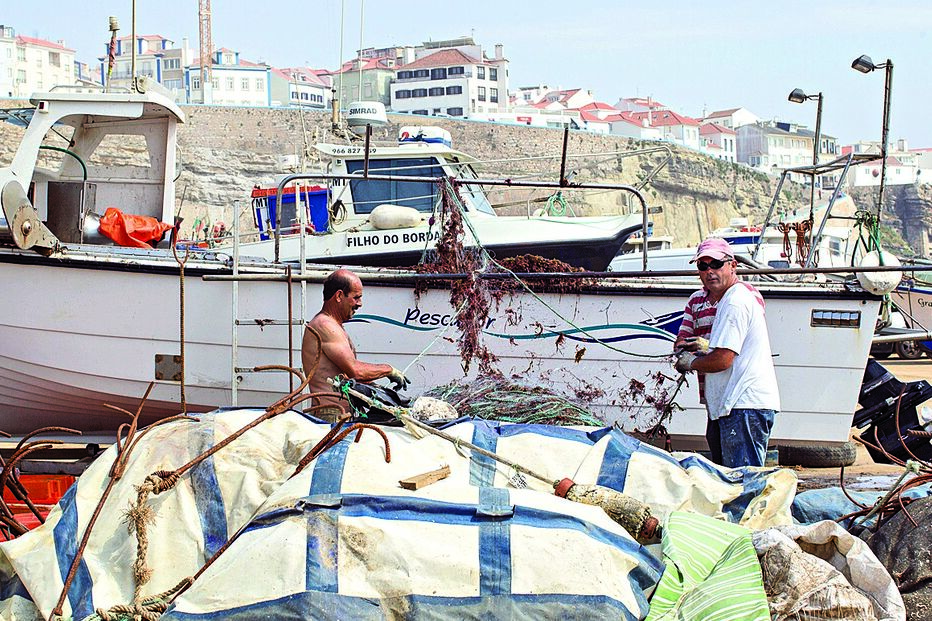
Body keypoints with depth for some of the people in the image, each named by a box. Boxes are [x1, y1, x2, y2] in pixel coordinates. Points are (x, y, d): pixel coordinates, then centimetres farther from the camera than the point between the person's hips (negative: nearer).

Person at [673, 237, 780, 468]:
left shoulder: (737, 301, -14)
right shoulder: (698, 300, 15)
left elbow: (723, 360, -18)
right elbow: (680, 343, 15)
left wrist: (690, 362, -1)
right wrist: (704, 346, -6)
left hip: (745, 404, -10)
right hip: (721, 405, 10)